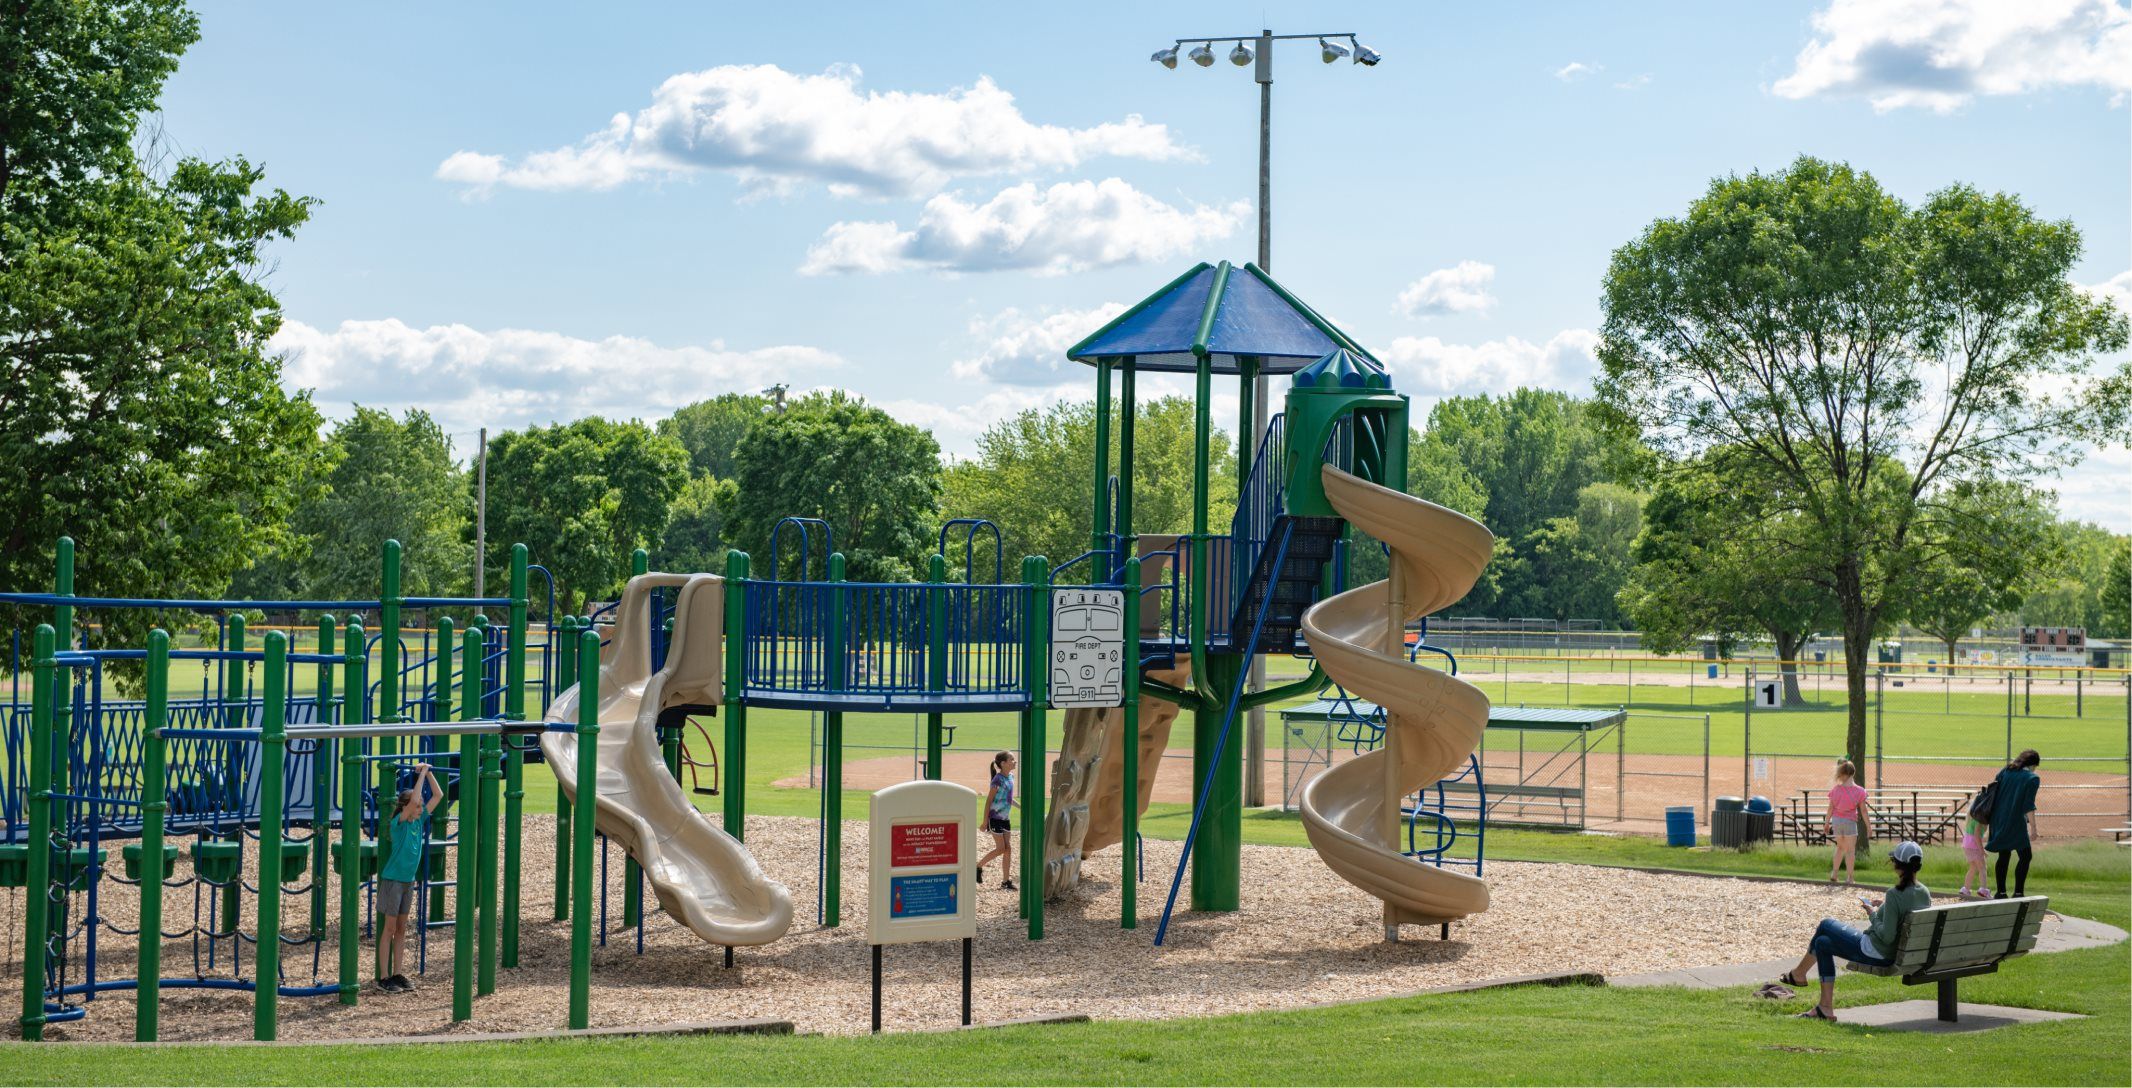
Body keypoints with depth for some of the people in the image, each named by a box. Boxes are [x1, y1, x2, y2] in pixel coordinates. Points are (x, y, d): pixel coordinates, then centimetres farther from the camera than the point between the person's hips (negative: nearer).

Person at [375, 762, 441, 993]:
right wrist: (421, 774, -24)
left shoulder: (419, 821, 3)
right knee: (389, 928, -2)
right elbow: (413, 800, -32)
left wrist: (428, 772, -3)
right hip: (392, 880, -7)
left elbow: (438, 795, 6)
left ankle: (396, 974, 18)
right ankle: (384, 978, 2)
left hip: (408, 881, 7)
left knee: (401, 929, 11)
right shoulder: (399, 822, -15)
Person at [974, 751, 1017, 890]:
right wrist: (985, 821, -16)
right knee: (1001, 849, -6)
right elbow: (989, 801, -15)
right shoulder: (998, 780, -17)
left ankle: (1006, 880, 8)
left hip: (1005, 818, 8)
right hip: (995, 818, -8)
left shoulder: (1010, 777, 6)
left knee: (1008, 849, 4)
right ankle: (978, 866, 12)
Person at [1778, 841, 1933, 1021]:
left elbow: (1886, 936, -27)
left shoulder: (1895, 894, -27)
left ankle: (1798, 973, 35)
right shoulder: (1925, 893, -2)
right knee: (1823, 942, 20)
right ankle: (1825, 1008, 22)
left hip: (1874, 953, -8)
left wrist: (1873, 915, -12)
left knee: (1826, 925, 12)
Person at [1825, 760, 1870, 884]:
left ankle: (1833, 874, 18)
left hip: (1836, 820, 3)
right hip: (1850, 822, -3)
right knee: (1850, 850, 7)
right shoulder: (1859, 791, -8)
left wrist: (1827, 823, 13)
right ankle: (1849, 878, 6)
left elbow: (1830, 808, 1)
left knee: (1840, 847, 22)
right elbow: (1863, 811, -5)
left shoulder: (1835, 789, -4)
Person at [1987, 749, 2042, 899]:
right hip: (2016, 823, -6)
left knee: (2004, 856, 16)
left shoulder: (2005, 772, 9)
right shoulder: (2032, 778, -7)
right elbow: (2029, 806, -14)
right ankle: (2018, 893, -5)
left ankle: (2001, 892, 17)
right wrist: (2033, 828, -13)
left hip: (1998, 821, 6)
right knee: (2025, 856, 3)